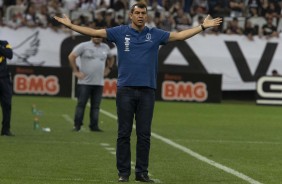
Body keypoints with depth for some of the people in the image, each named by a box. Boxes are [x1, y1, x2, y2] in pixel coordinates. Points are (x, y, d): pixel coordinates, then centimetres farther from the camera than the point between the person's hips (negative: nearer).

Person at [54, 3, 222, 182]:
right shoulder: (120, 32, 5)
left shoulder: (155, 34, 8)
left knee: (144, 134, 3)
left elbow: (180, 35, 8)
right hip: (125, 90, -1)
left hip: (147, 90, 1)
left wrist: (203, 26, 3)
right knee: (124, 133, 1)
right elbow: (94, 32, 3)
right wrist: (70, 25, -3)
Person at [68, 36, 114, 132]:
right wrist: (76, 71, -7)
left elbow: (111, 58, 31)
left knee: (96, 106, 4)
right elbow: (71, 56, -5)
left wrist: (108, 69, 17)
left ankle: (94, 126, 9)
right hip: (84, 82, -4)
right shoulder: (84, 46, -3)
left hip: (99, 83, 4)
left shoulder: (105, 47, 12)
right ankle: (77, 126, 2)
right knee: (81, 104, -2)